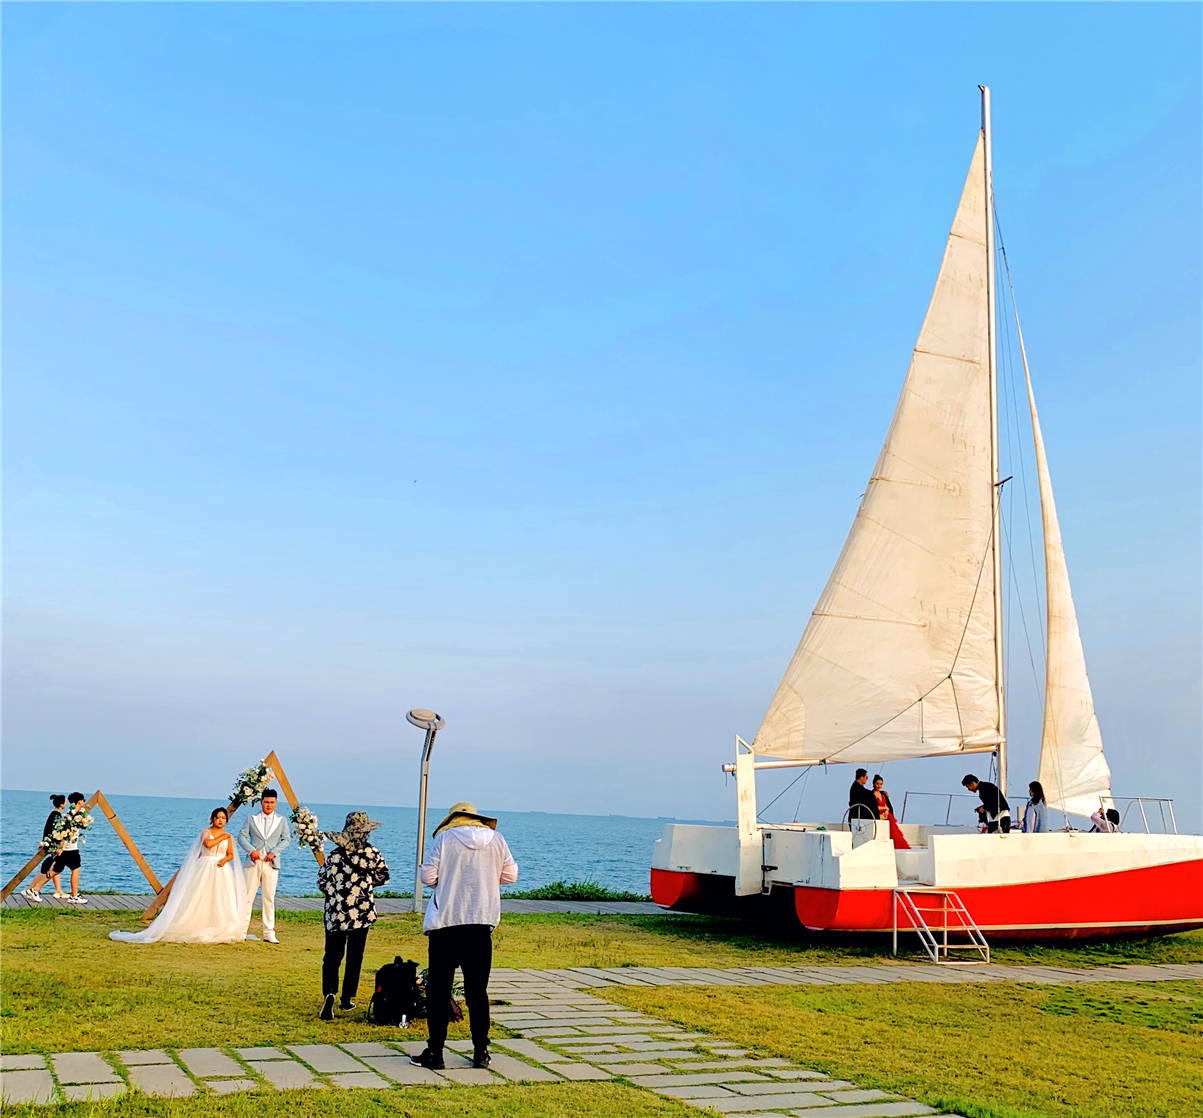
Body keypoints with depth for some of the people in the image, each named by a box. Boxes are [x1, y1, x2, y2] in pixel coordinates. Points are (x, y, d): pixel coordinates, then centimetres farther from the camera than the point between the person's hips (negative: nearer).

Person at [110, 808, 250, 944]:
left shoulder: (228, 836, 10)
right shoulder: (206, 832, 2)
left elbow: (231, 854, 10)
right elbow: (207, 844, -18)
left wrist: (224, 860, -10)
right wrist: (221, 837, -8)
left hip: (221, 871, 2)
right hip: (204, 870, -2)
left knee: (222, 900, -6)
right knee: (199, 899, -5)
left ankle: (221, 932, -2)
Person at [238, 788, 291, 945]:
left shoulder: (281, 820, 9)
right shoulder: (251, 818, 8)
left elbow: (287, 838, 6)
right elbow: (242, 835, 5)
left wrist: (274, 852, -8)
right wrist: (251, 850, -11)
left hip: (271, 863, 0)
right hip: (254, 861, 0)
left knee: (269, 898, 1)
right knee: (248, 896, -2)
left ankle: (269, 933, 5)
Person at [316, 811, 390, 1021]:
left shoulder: (335, 855, -6)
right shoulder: (372, 854, -8)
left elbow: (322, 883, 2)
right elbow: (384, 877, 4)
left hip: (335, 914, 0)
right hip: (363, 913, 0)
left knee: (332, 956, 6)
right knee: (354, 958, 13)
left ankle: (329, 993, -17)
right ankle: (347, 1000, 18)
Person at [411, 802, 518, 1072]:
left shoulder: (445, 838, -4)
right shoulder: (496, 839, 4)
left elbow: (428, 877, -6)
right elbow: (510, 875, 9)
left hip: (446, 922, -3)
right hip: (482, 922, 3)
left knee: (439, 989, 7)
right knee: (477, 990, 13)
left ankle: (435, 1052, 8)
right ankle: (481, 1052, 15)